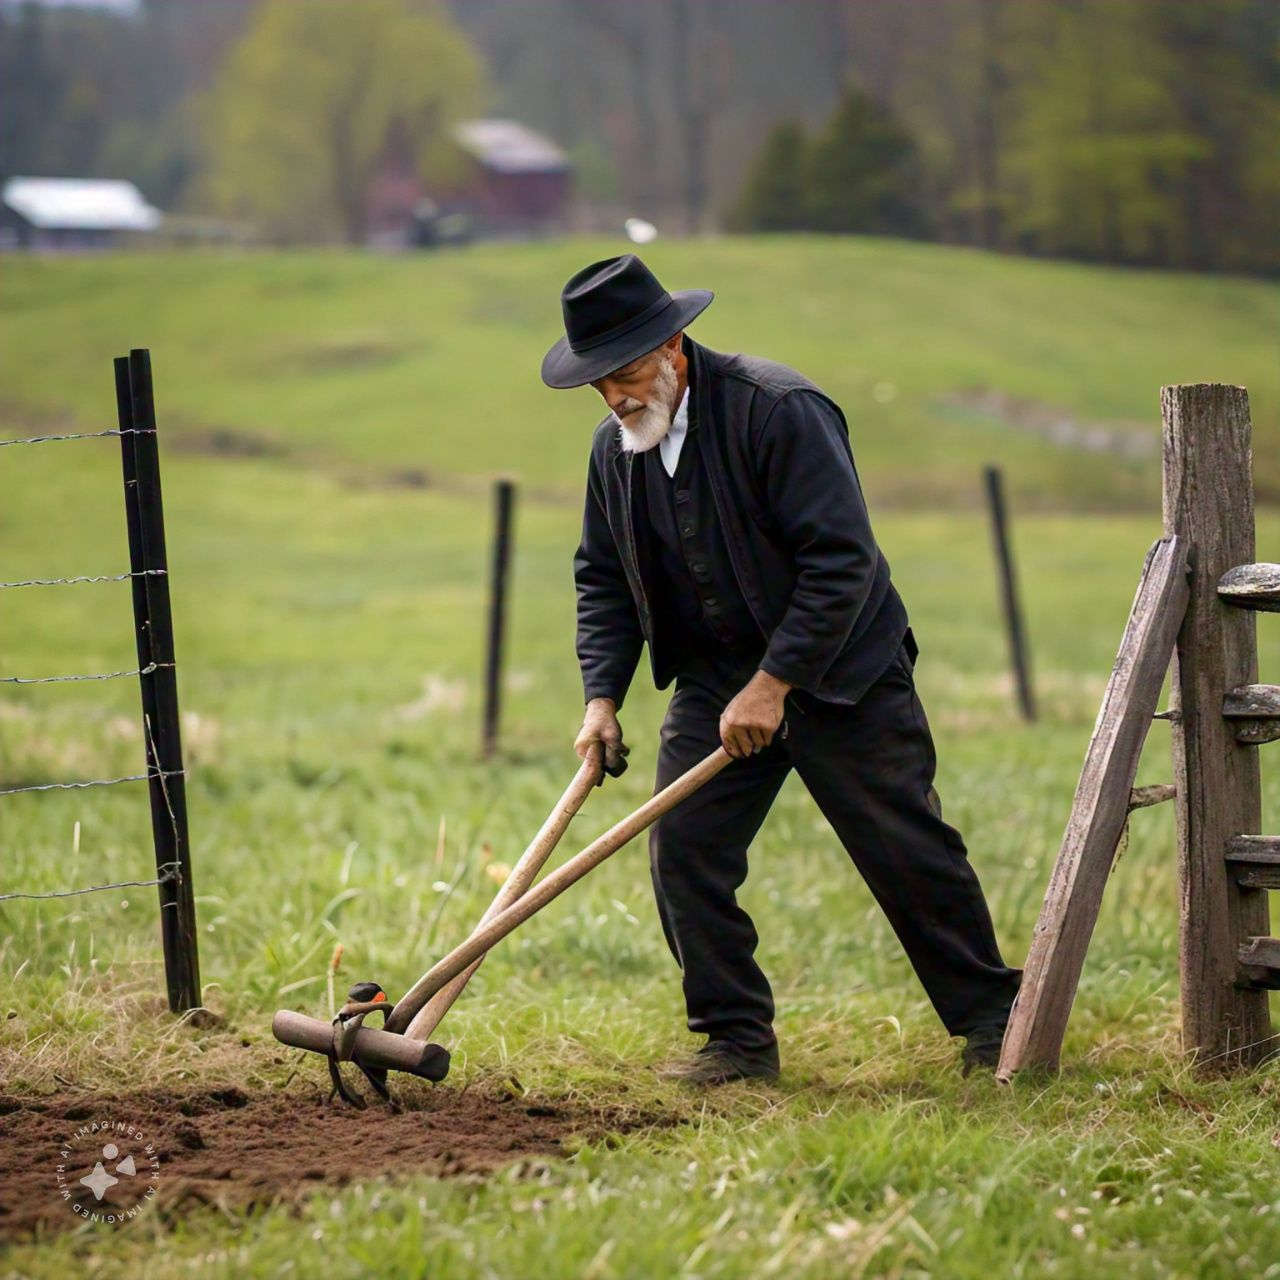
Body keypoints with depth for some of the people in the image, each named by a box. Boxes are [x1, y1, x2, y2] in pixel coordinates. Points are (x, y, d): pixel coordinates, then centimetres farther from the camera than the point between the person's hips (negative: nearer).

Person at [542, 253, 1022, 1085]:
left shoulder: (778, 409, -21)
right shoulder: (614, 448, 1)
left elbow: (841, 559, -23)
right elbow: (603, 580, 11)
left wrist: (773, 686, -24)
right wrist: (602, 695, -3)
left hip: (837, 671, -6)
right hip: (715, 677, 6)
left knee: (908, 852, 0)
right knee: (683, 847, -6)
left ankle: (988, 1020, 14)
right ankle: (738, 1038, 4)